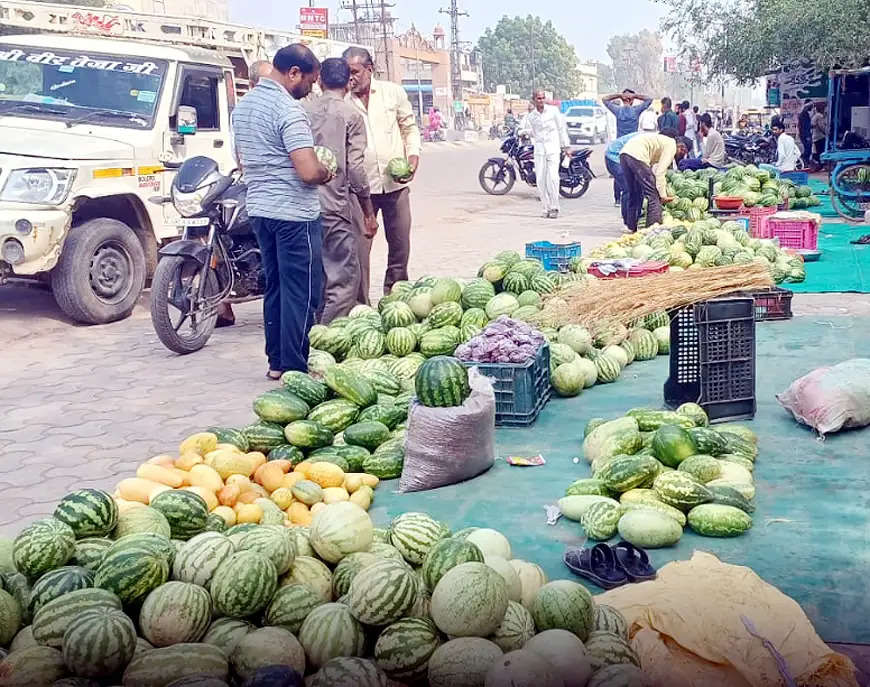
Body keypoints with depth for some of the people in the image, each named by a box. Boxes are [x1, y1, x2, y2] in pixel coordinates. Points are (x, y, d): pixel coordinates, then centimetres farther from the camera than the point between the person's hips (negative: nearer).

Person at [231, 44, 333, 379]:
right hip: (294, 212, -9)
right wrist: (326, 173, -4)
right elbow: (309, 172, -24)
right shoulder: (288, 109, -18)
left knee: (275, 286, 16)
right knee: (301, 291, -2)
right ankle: (296, 368, 2)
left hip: (259, 207, 9)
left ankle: (277, 361, 23)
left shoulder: (243, 105, 11)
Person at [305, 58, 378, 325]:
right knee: (344, 277, 1)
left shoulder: (303, 110, 7)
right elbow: (355, 167, -8)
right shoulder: (350, 115, -4)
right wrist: (369, 213, -1)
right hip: (335, 204, -5)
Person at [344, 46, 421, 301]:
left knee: (400, 245, 10)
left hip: (395, 183, 2)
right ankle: (360, 305, 4)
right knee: (359, 248, -4)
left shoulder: (393, 92, 5)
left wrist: (413, 156, -2)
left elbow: (409, 127, 13)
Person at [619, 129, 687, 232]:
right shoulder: (671, 145, 3)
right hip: (637, 155, -9)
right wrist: (663, 194, -2)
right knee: (653, 193, -4)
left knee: (634, 194, 20)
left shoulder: (664, 140, 30)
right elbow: (660, 172, -6)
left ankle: (631, 226, 25)